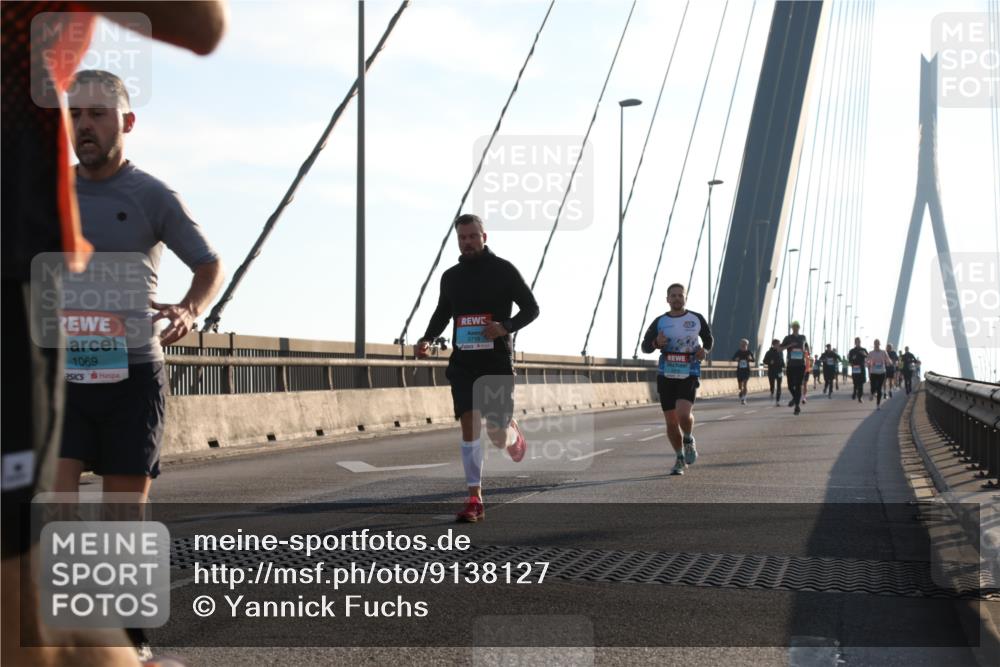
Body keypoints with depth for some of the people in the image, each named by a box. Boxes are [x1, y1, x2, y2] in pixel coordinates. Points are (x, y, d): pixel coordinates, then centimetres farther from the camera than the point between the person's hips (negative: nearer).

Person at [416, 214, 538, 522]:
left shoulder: (503, 270, -2)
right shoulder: (451, 277, 10)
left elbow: (531, 308, 1)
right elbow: (442, 313, 25)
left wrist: (505, 328, -18)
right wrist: (426, 339, 5)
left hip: (497, 361, -3)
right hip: (463, 361, 3)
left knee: (497, 433, -3)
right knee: (469, 425, -8)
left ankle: (513, 435, 37)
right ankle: (475, 501, -7)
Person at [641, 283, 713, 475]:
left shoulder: (696, 319, 2)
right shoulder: (660, 322, 2)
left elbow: (708, 339, 17)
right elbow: (645, 346, 7)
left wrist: (705, 350, -5)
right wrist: (656, 344, -15)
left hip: (689, 375, -2)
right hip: (666, 376, 2)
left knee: (684, 414, -22)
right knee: (671, 421, 4)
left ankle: (689, 440, 10)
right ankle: (680, 459, 23)